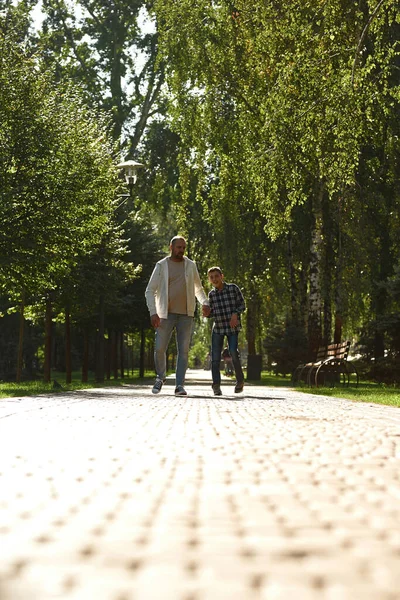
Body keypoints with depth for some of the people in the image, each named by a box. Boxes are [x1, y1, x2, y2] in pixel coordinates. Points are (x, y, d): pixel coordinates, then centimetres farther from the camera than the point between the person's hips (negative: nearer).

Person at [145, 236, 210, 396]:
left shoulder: (190, 265, 9)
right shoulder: (161, 266, 1)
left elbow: (198, 288, 21)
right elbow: (150, 291, 0)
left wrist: (205, 303, 2)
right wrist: (153, 312, -12)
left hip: (186, 315, 2)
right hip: (166, 314, -2)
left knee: (184, 351, -3)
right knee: (160, 348, -5)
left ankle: (179, 385, 0)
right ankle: (160, 377, 20)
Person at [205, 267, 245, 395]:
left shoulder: (233, 288, -3)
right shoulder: (211, 294, 5)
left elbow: (242, 305, 1)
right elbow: (213, 311, 13)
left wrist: (235, 313, -17)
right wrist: (207, 313, -9)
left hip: (233, 326, -3)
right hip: (218, 327, 3)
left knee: (233, 352, -15)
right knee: (215, 357, -4)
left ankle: (240, 380, 5)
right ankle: (216, 385, 2)